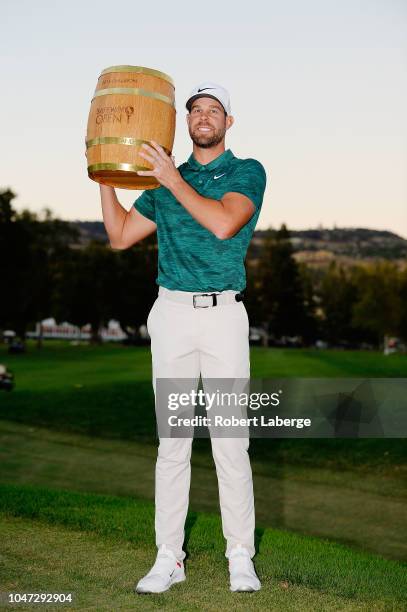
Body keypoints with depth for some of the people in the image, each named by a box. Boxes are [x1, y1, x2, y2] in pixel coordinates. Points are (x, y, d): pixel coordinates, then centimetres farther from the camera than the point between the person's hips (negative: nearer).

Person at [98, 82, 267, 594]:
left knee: (230, 441, -3)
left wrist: (171, 178, -13)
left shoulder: (247, 172, 3)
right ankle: (169, 557, 9)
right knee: (172, 440, 3)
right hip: (171, 315, 3)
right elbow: (120, 236, 17)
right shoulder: (163, 180, 15)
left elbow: (224, 224, -16)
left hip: (224, 316, -3)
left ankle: (241, 557, 7)